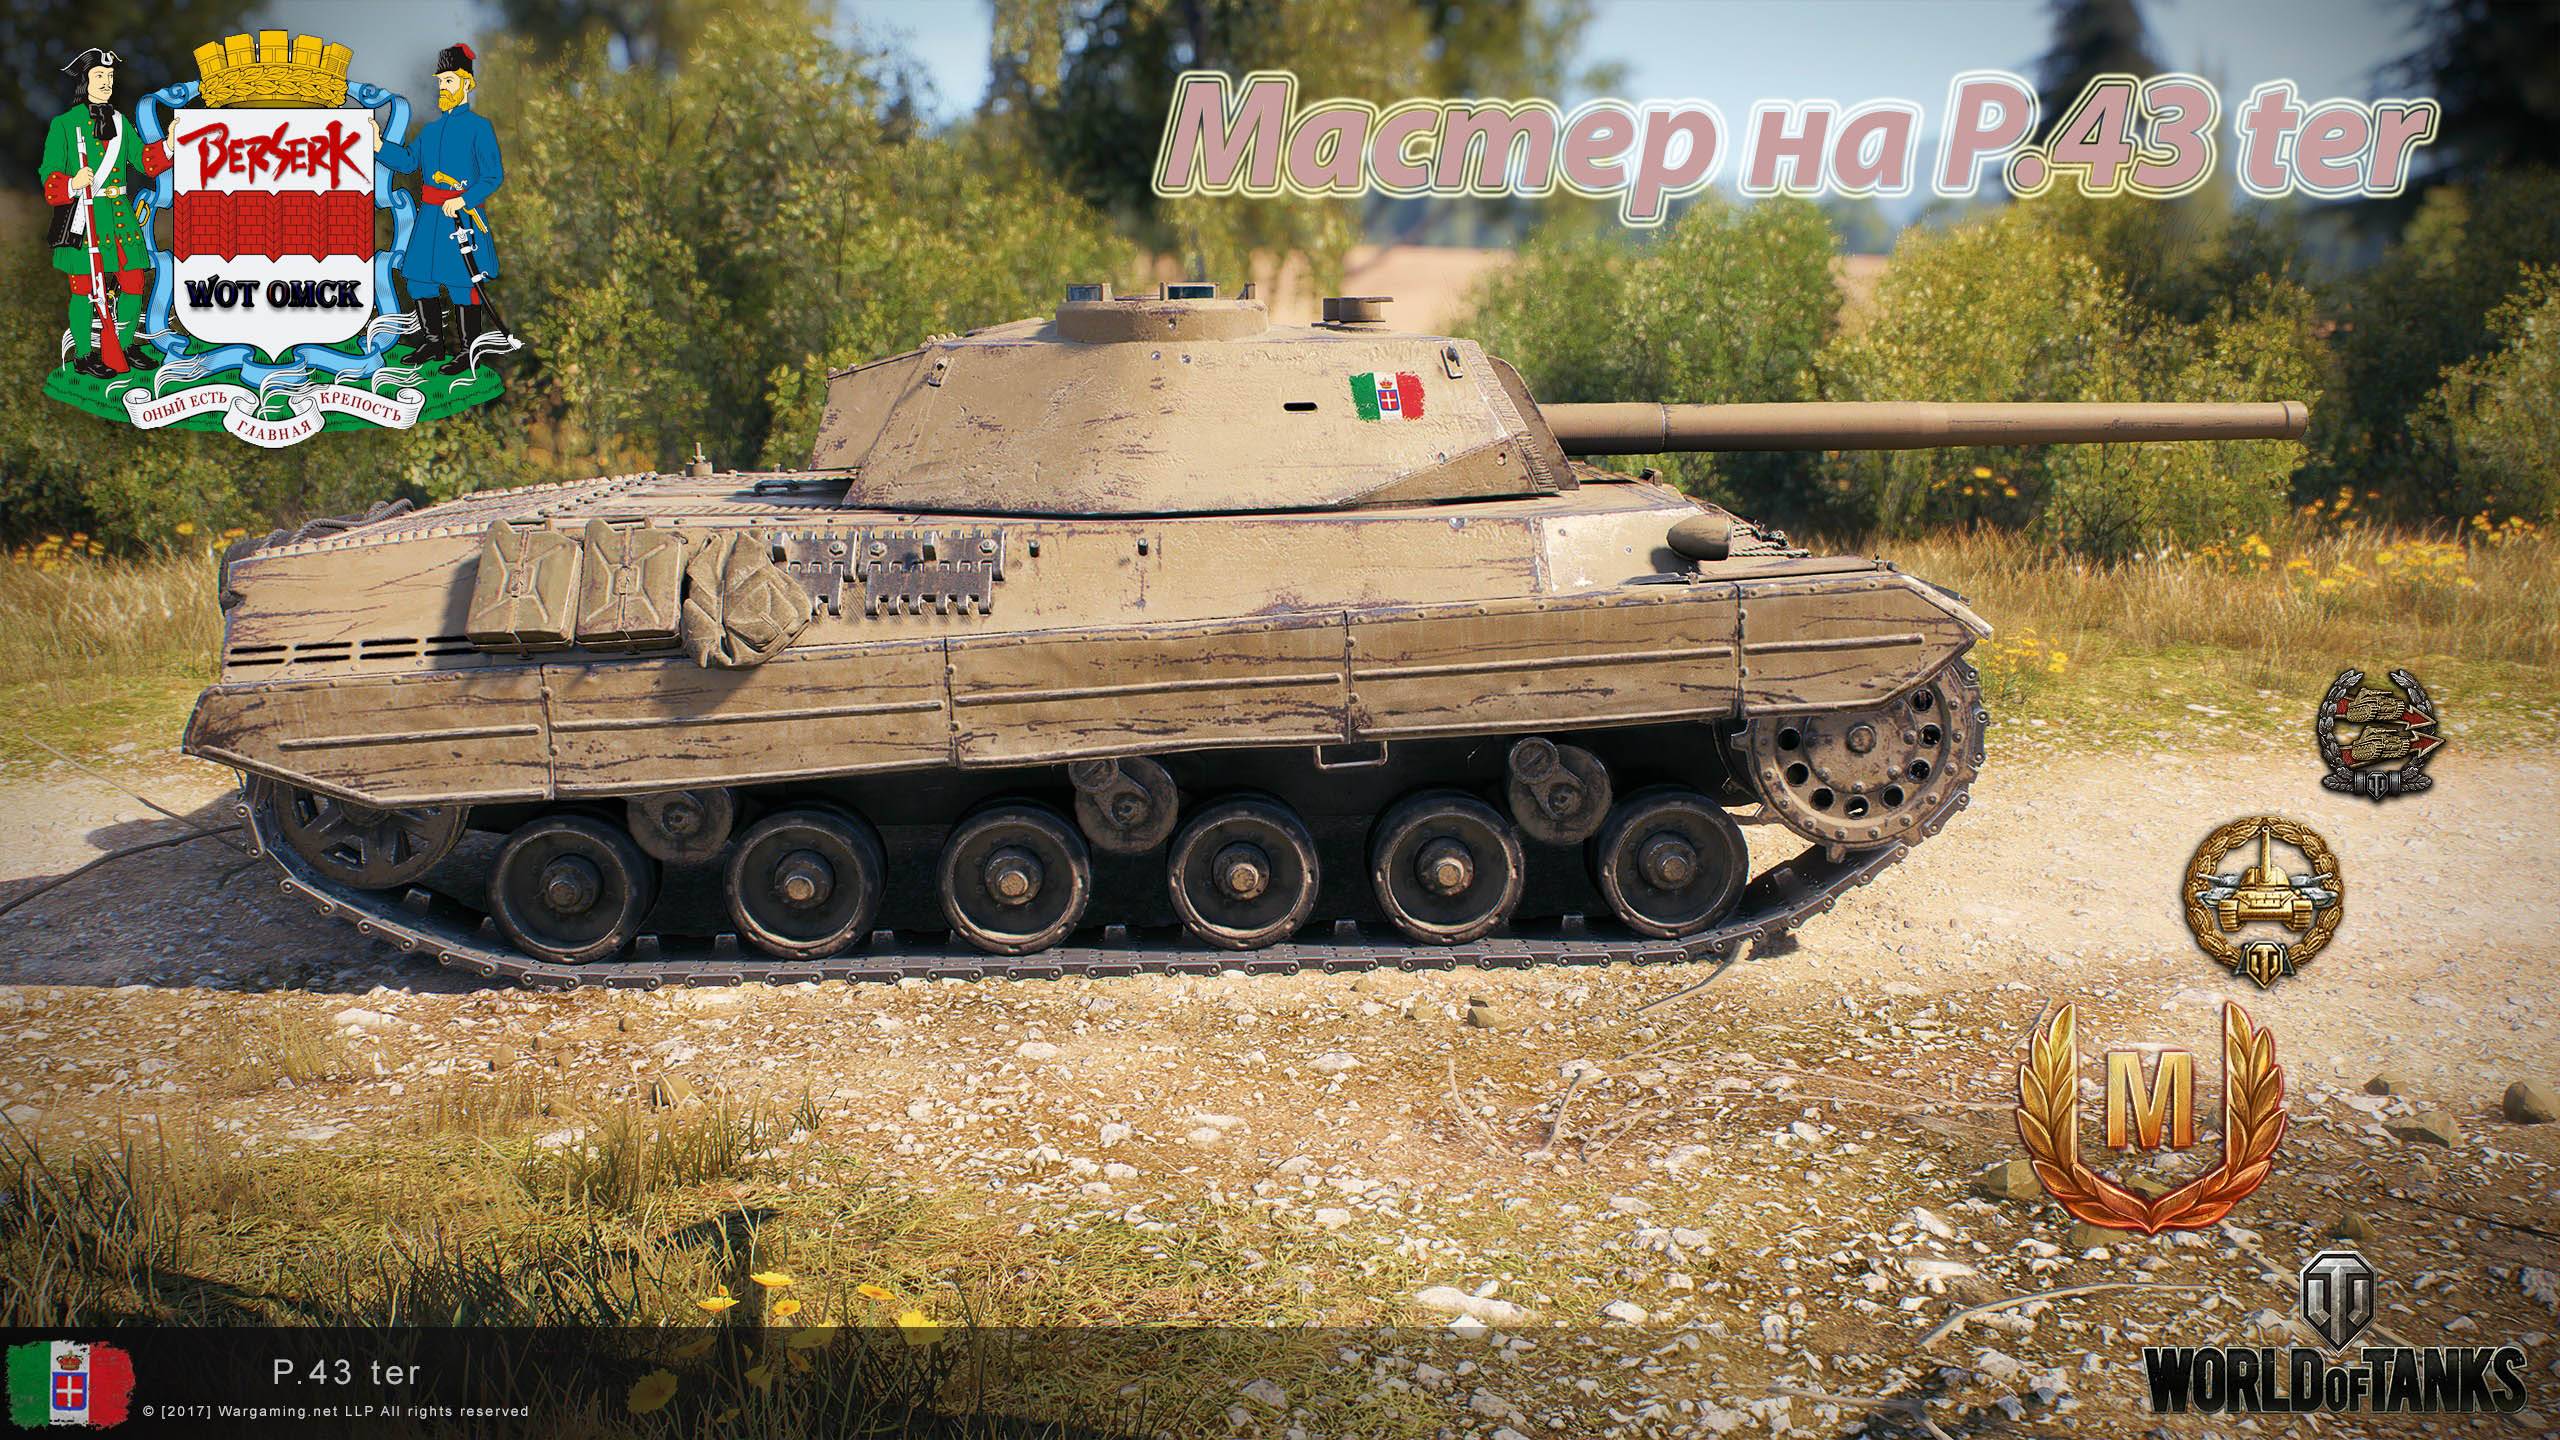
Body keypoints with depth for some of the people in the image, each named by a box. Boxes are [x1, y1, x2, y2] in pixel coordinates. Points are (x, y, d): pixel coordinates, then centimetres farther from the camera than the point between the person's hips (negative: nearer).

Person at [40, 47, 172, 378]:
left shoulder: (119, 122, 13)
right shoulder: (64, 124, -4)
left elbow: (142, 159, 11)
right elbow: (50, 177, -6)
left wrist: (169, 145, -4)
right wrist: (72, 185, -25)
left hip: (120, 213, 5)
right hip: (83, 217, -5)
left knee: (135, 282, 5)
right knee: (85, 287, 1)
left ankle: (125, 347, 21)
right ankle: (83, 355, 12)